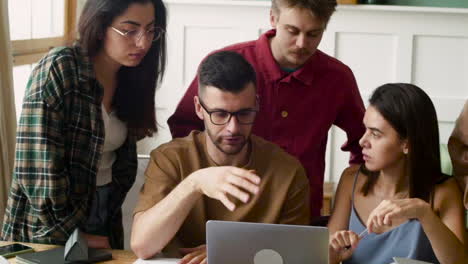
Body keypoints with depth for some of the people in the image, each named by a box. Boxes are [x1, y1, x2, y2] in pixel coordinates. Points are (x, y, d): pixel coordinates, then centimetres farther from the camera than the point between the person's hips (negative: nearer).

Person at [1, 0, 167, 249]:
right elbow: (37, 169, -23)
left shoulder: (130, 78, 1)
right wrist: (72, 234, -17)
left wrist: (110, 215, 2)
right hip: (48, 229, -6)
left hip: (106, 222, 7)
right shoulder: (58, 70, -20)